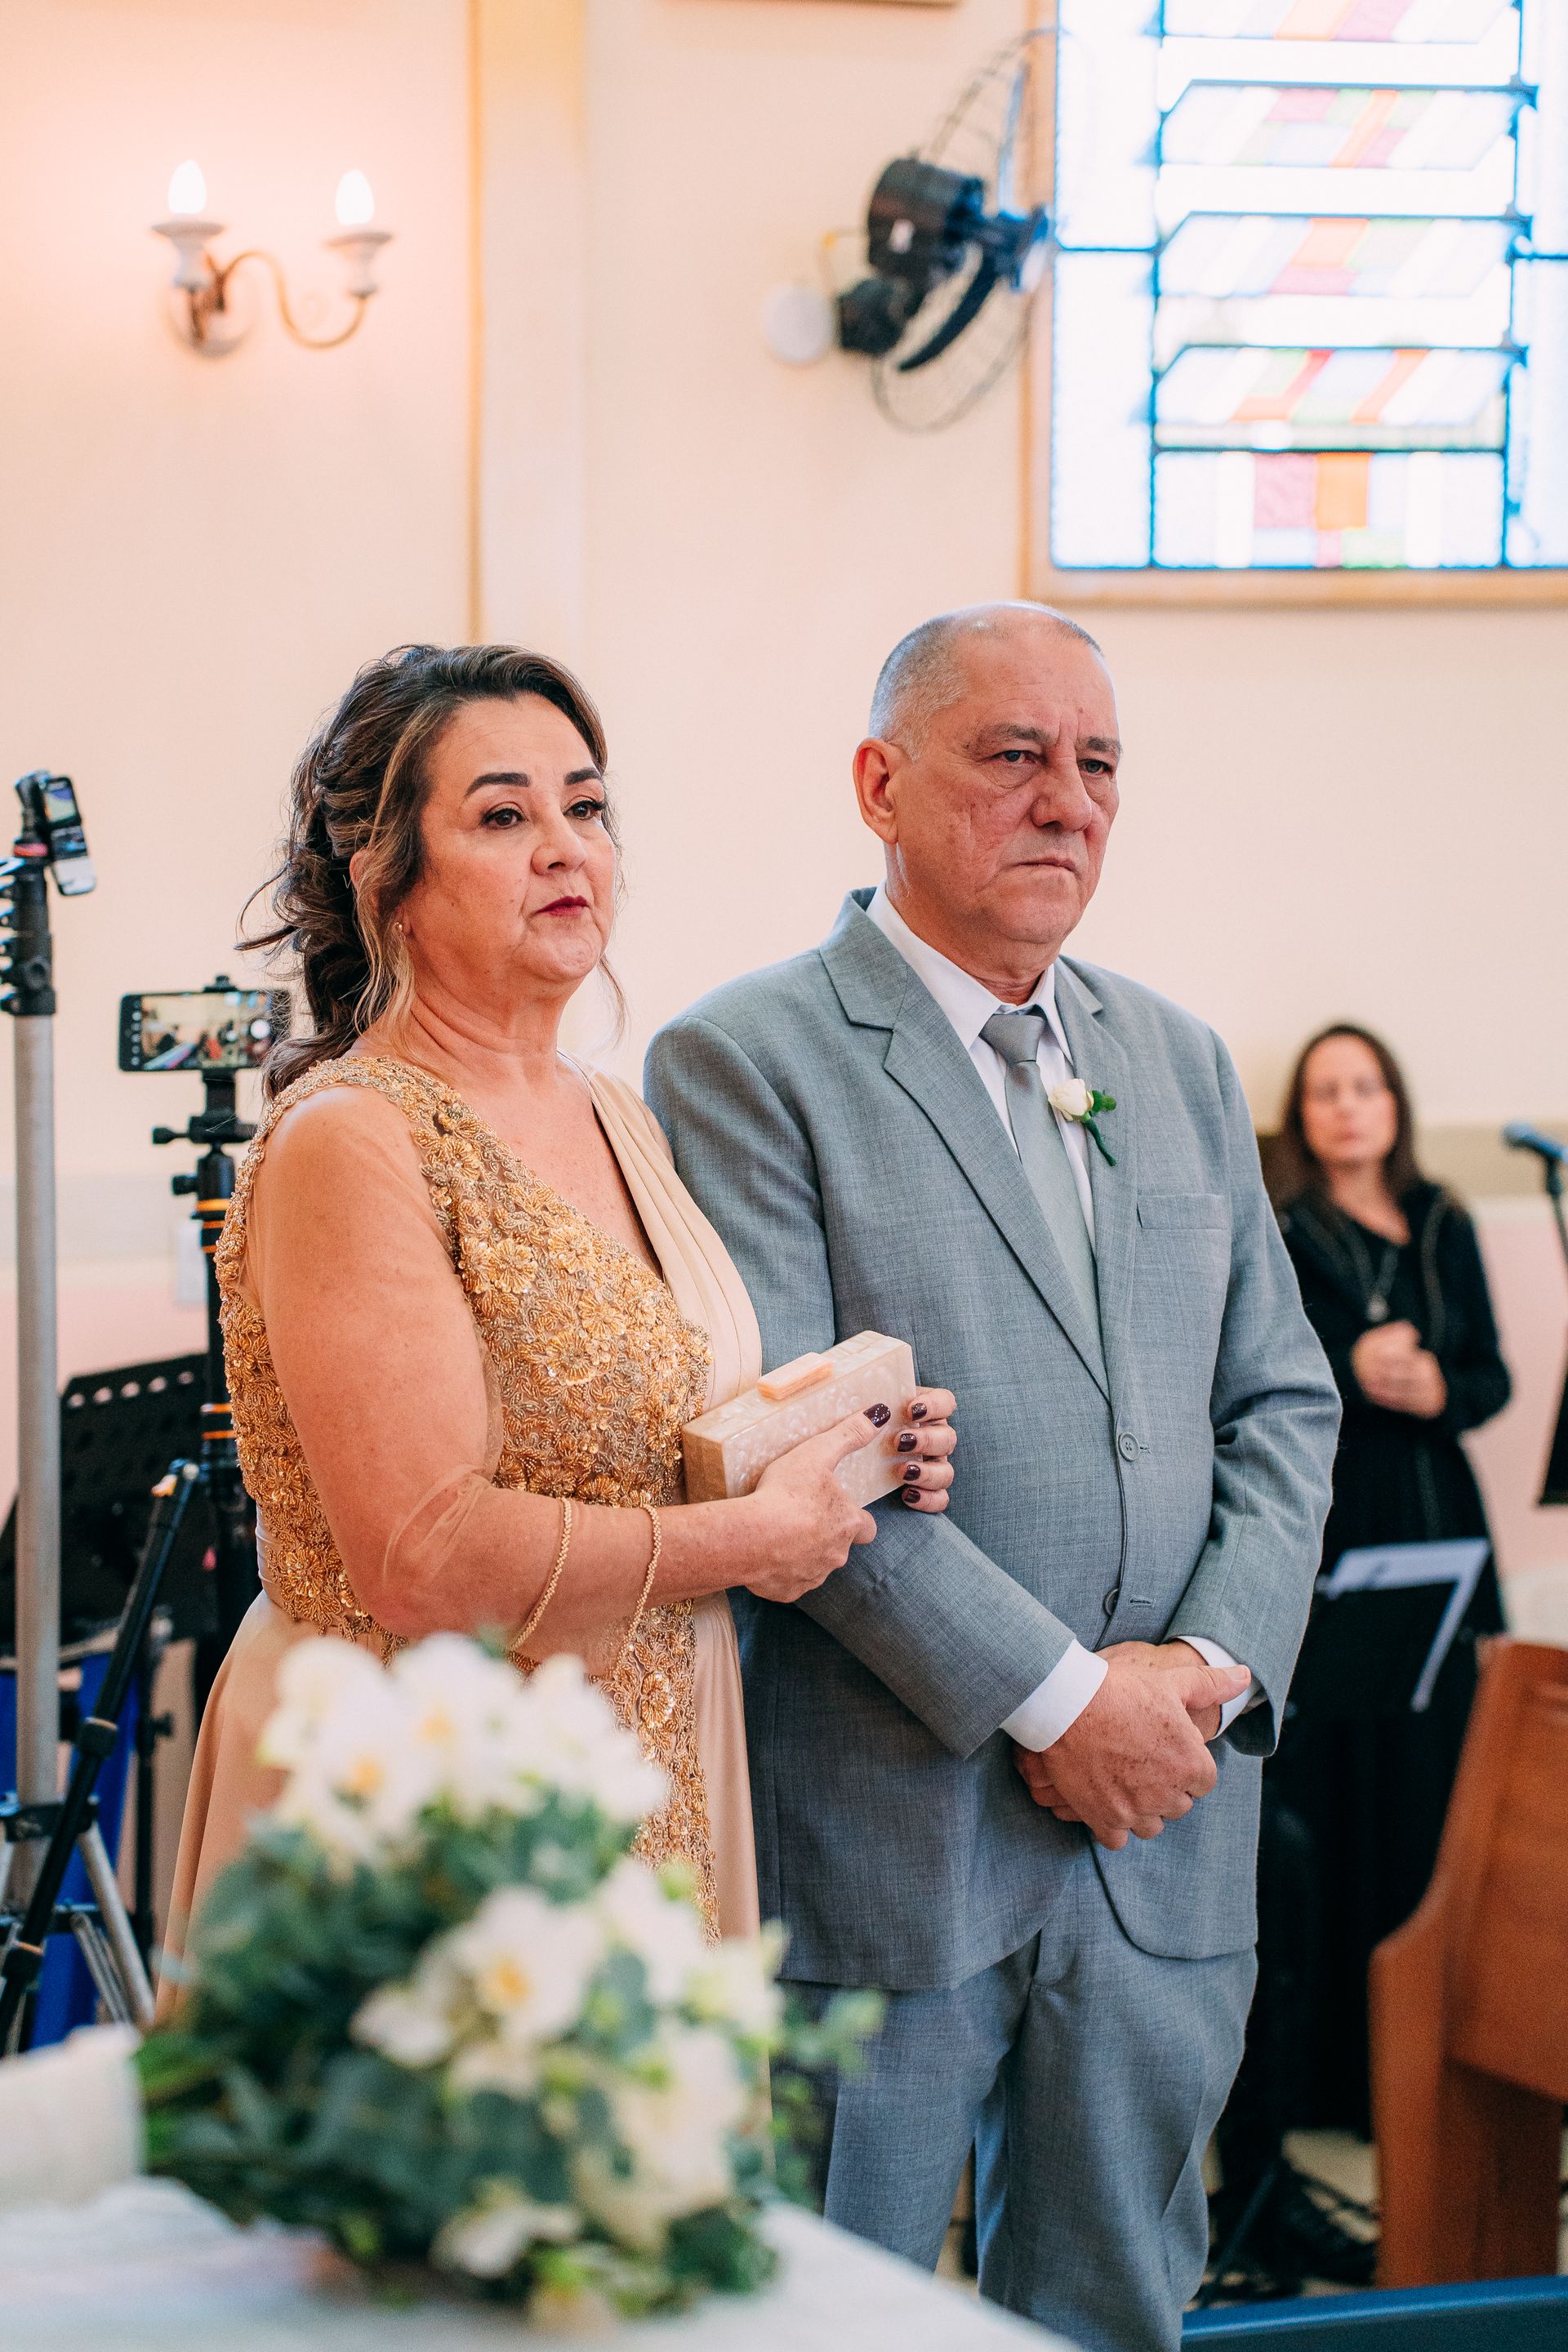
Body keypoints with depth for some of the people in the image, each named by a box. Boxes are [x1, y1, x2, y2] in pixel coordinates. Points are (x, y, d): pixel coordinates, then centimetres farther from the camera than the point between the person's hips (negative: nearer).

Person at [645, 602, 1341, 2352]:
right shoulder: (744, 1061, -6)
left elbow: (1281, 1399, 13)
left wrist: (1214, 1664, -4)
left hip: (1166, 1831, 6)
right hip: (880, 1842, -5)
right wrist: (1056, 1695, -17)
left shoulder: (1178, 1060, 15)